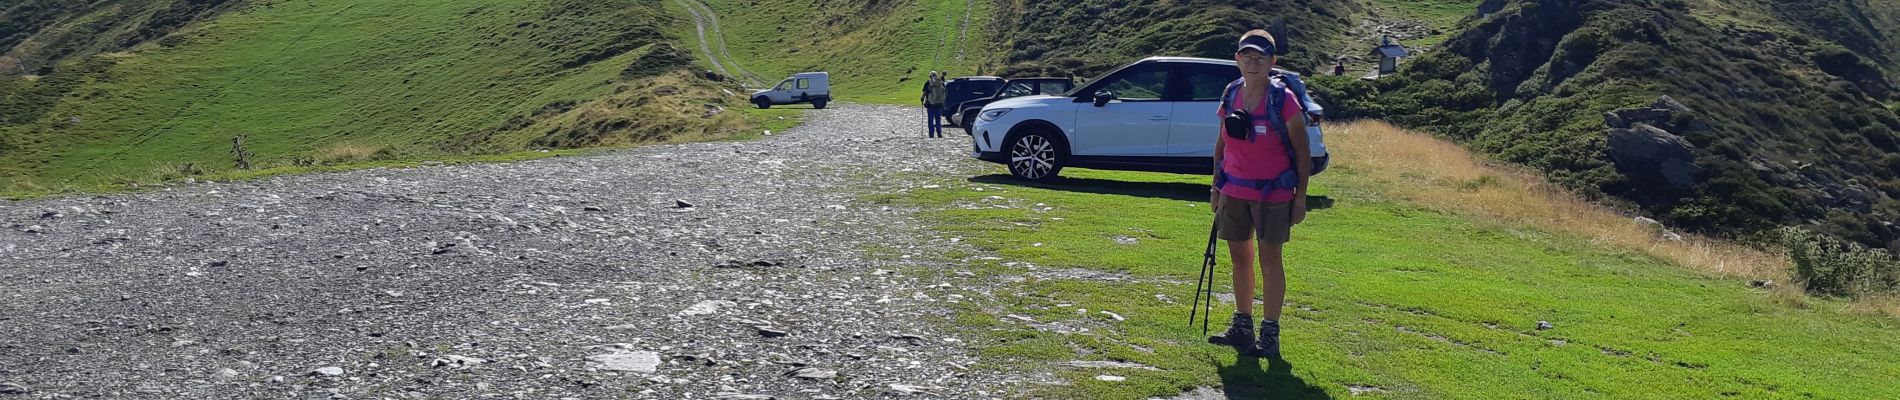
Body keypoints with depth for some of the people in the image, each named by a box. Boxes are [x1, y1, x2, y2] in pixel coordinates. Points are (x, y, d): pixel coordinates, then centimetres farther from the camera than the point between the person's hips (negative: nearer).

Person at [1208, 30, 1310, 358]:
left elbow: (1302, 153, -8)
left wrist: (1300, 198, -10)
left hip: (1273, 193, -5)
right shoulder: (1231, 95, 2)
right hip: (1234, 191, 5)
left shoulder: (1283, 99, -13)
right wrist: (1216, 186, 12)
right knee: (1239, 257, 13)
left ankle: (1270, 334, 8)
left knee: (1270, 260, 1)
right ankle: (1242, 326, 26)